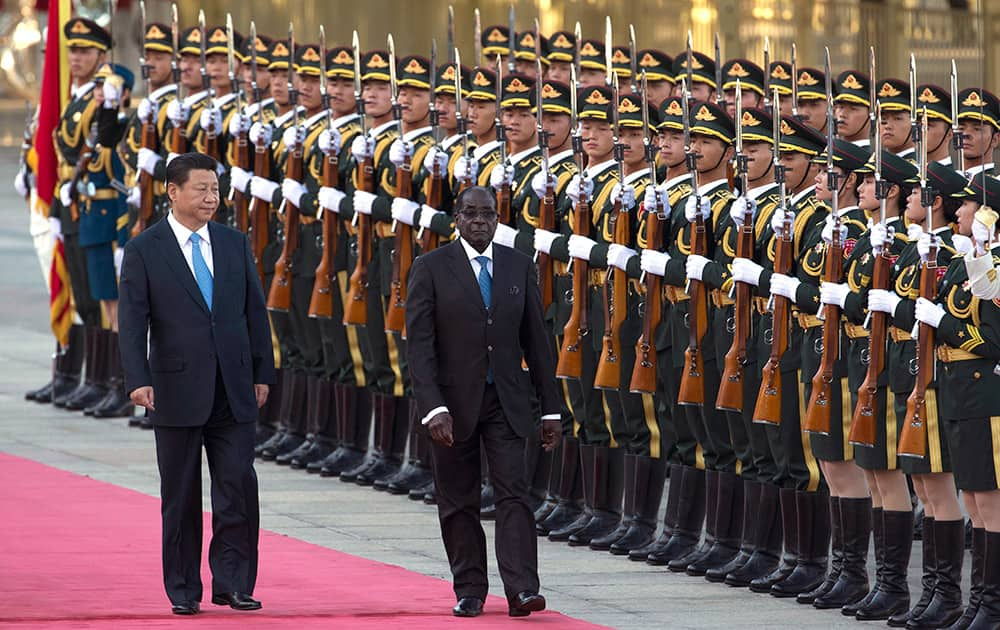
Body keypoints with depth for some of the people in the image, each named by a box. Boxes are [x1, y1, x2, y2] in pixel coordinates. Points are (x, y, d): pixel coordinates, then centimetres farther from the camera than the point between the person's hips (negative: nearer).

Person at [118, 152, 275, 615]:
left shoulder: (235, 245, 10)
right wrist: (137, 379, -17)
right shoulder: (144, 250, -2)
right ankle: (183, 590, 12)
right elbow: (132, 320, -6)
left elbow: (255, 311, 13)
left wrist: (262, 373, 8)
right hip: (178, 389, -3)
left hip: (233, 391, 3)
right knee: (181, 495, 4)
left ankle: (233, 584, 2)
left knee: (238, 487, -4)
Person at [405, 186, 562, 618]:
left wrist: (550, 409, 6)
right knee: (458, 502, 5)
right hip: (455, 402, -1)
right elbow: (419, 345, -8)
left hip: (506, 400, 1)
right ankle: (469, 592, 15)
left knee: (513, 492, -10)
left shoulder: (518, 267, 6)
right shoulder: (431, 269, -3)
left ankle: (521, 589, -16)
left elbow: (536, 340, 9)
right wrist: (433, 408, -19)